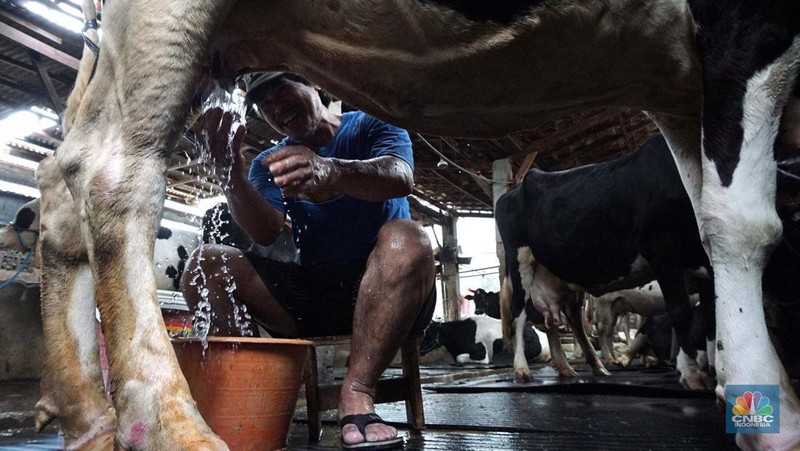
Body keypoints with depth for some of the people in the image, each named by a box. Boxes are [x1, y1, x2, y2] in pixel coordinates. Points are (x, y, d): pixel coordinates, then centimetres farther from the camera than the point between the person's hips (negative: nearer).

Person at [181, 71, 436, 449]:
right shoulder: (268, 163, 13)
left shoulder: (372, 127, 3)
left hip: (380, 291, -3)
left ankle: (356, 396, -34)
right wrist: (230, 173, -26)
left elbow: (401, 177, -22)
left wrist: (330, 171, -42)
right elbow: (265, 233, -8)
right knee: (205, 265, -12)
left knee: (405, 237, -35)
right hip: (311, 291, 3)